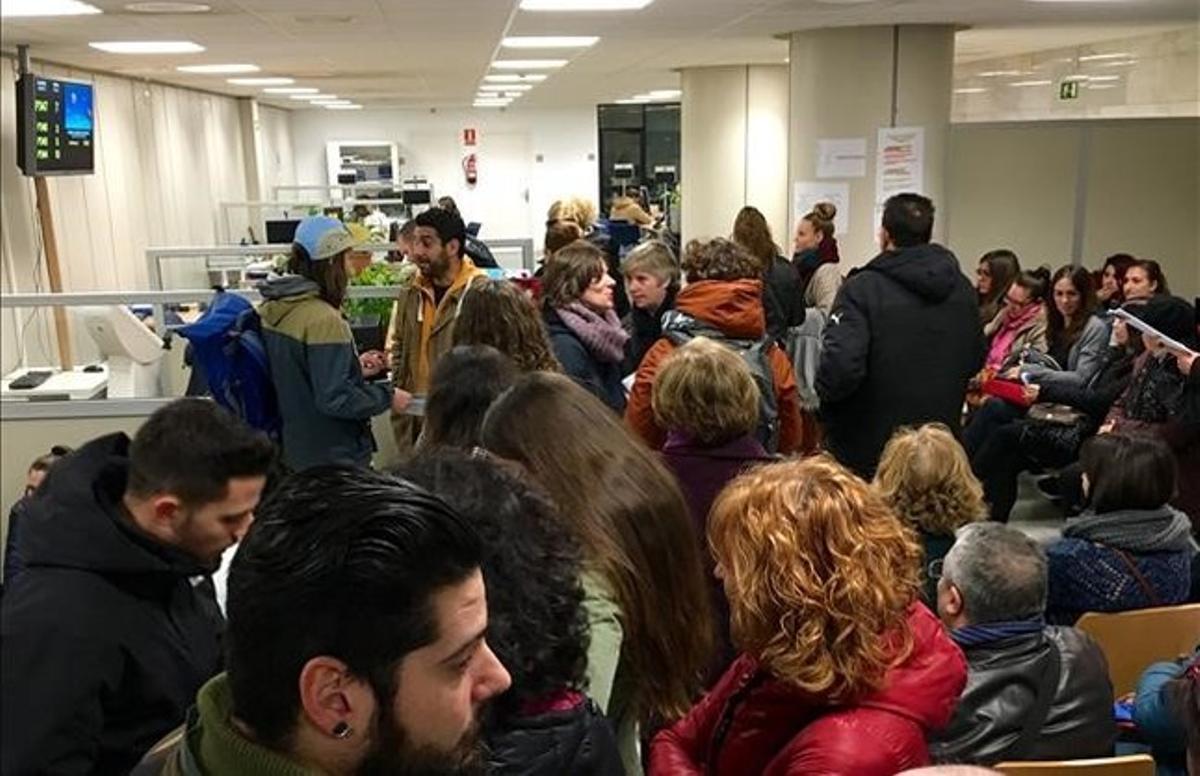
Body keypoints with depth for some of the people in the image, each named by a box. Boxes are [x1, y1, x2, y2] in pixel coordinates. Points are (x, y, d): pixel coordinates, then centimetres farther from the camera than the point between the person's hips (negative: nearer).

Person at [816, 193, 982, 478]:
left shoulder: (862, 288, -18)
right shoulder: (963, 291, 1)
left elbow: (840, 367, -28)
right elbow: (975, 362, 11)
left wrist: (825, 392, -8)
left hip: (866, 452, -5)